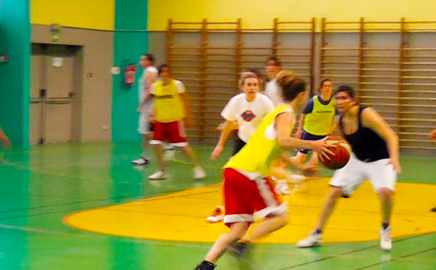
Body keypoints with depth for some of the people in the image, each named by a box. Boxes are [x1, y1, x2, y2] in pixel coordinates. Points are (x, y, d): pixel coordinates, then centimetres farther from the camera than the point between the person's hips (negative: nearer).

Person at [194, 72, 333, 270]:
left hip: (233, 170, 9)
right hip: (250, 172, -8)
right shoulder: (287, 113, 1)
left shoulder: (276, 112, 29)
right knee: (279, 217, 1)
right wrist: (313, 145, -13)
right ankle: (243, 243, -18)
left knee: (238, 228, 4)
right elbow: (283, 141, -19)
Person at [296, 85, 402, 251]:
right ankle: (316, 235, 10)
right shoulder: (340, 121, -6)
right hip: (357, 160, 6)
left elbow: (391, 137, -29)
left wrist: (394, 158, -45)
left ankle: (385, 230, 0)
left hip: (380, 161, -5)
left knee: (385, 192, -29)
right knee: (334, 192, -4)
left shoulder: (366, 115, -25)